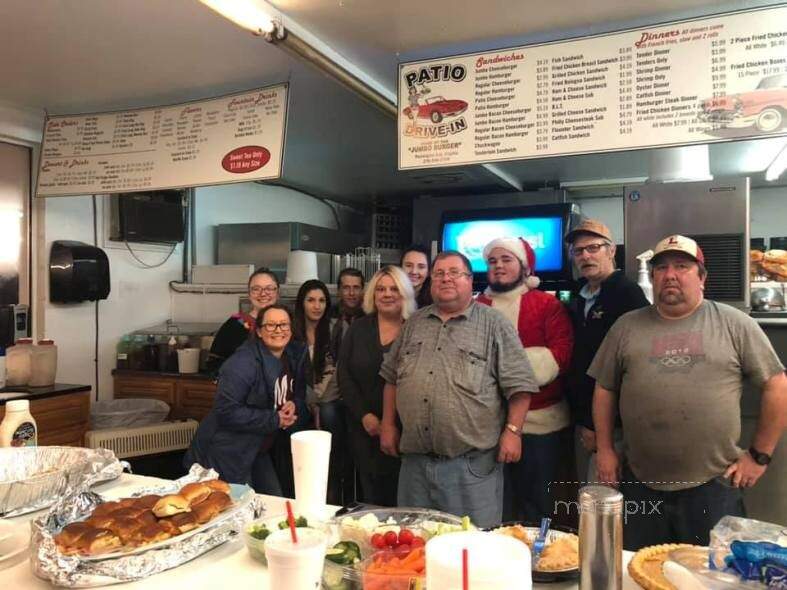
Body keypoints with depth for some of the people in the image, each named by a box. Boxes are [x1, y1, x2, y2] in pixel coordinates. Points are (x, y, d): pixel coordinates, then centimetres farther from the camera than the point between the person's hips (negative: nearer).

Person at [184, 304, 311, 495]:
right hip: (227, 453, -7)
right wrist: (274, 420, -24)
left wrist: (295, 405, -14)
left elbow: (302, 395, 11)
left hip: (261, 449, 8)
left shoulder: (295, 356, 1)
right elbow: (226, 411, -27)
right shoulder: (242, 363, -23)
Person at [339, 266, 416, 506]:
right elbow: (344, 375, 4)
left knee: (401, 500, -1)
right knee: (370, 497, 7)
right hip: (365, 427, 2)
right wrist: (364, 415, -6)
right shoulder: (358, 329, 7)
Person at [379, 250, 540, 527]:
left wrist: (512, 430, -11)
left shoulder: (494, 324, -2)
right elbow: (392, 377, 16)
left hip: (472, 464, -4)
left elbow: (518, 383, -5)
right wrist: (388, 425, 11)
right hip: (414, 461, 5)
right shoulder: (415, 323, 12)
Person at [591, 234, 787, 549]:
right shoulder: (626, 327, 6)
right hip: (640, 486, 2)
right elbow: (604, 389, 10)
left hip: (713, 487, -2)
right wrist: (605, 449, 6)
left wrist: (759, 455, 1)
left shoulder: (735, 324, 0)